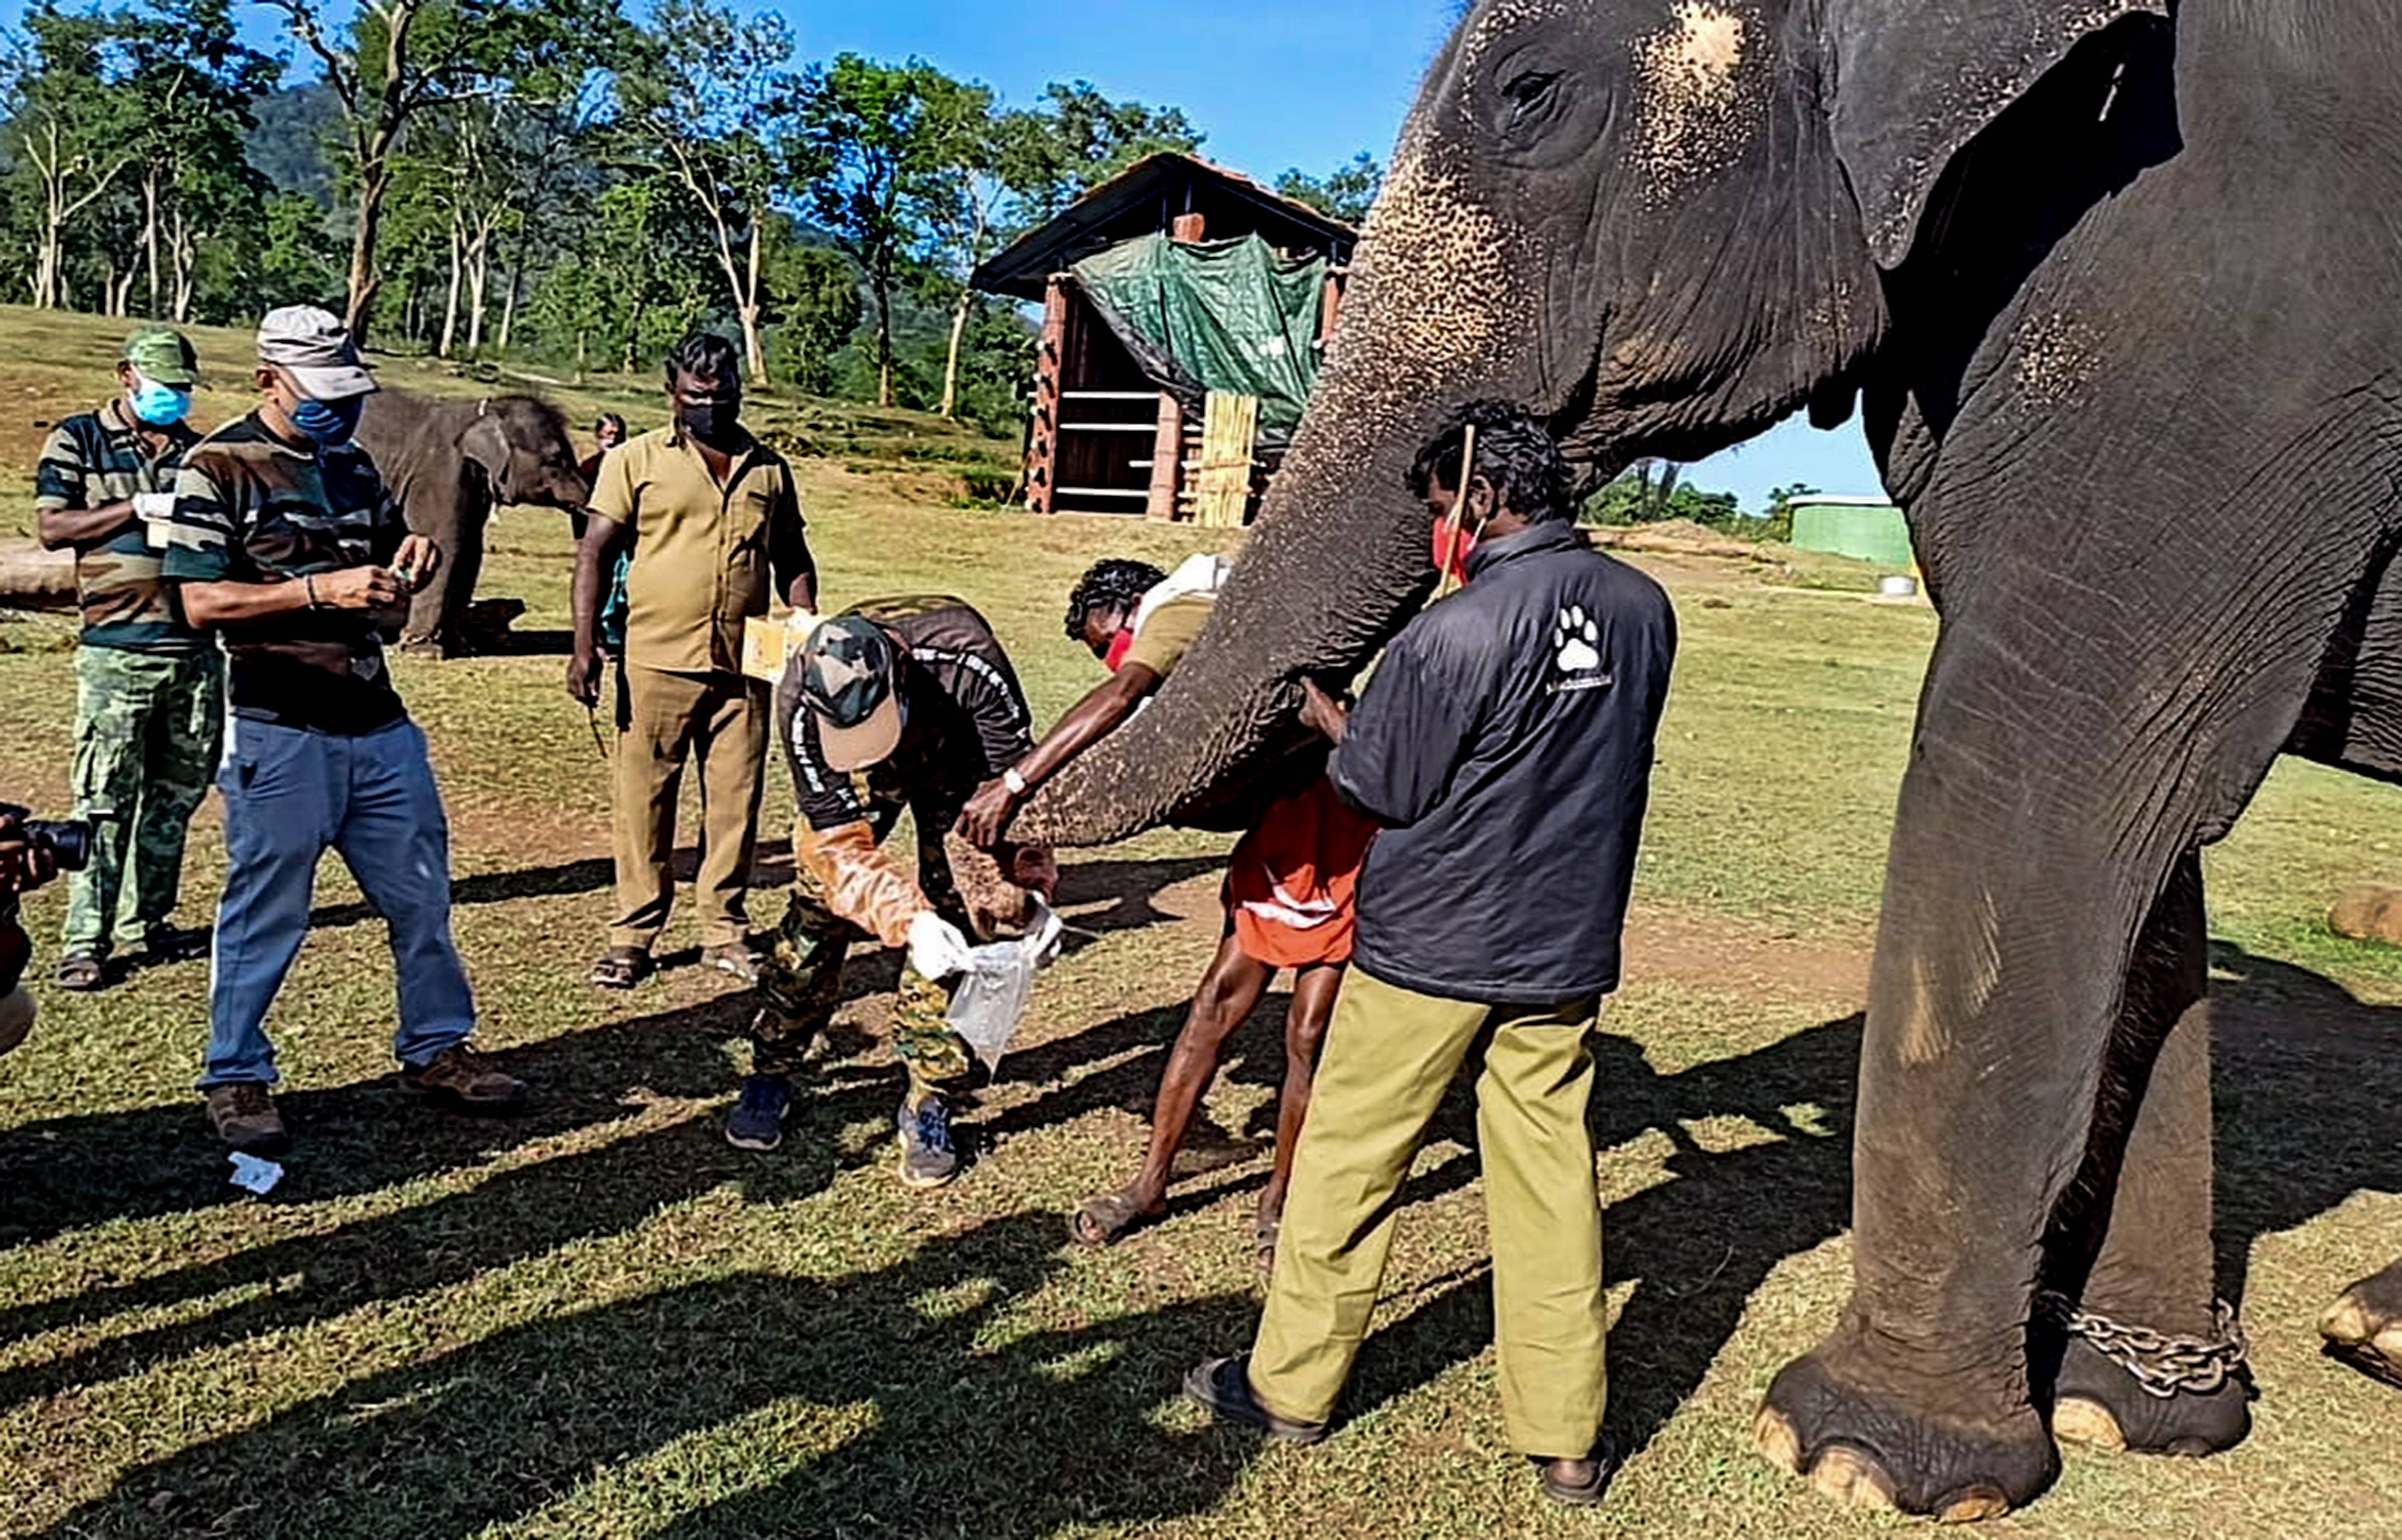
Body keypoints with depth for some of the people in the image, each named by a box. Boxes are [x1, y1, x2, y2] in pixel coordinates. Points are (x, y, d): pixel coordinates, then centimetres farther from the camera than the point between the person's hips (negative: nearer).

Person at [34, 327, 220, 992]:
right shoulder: (77, 440, 3)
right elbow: (51, 528, -6)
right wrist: (142, 507, -15)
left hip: (197, 650, 4)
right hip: (117, 650, -4)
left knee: (176, 797, 9)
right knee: (106, 801, -4)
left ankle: (148, 921, 21)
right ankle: (85, 942, 1)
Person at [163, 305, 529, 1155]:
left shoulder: (354, 465, 15)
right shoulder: (218, 468, -5)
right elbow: (200, 601, -13)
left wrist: (413, 559, 2)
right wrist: (322, 589, -22)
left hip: (379, 724, 7)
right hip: (279, 733, -6)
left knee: (422, 895, 12)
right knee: (266, 911, 3)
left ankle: (435, 1049, 27)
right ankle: (237, 1077, 19)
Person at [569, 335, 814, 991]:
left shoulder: (770, 469, 12)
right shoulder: (636, 461, 3)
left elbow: (792, 561, 18)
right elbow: (595, 552, 1)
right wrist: (585, 646, -8)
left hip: (743, 666, 3)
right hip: (658, 662, -2)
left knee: (735, 802, 8)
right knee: (644, 802, 3)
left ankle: (725, 930, 20)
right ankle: (633, 934, 14)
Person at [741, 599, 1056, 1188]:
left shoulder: (966, 660, -43)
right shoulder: (802, 703, -37)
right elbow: (841, 843, -34)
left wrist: (1025, 893, -41)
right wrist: (909, 920, -48)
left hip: (956, 762, -1)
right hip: (849, 782, 1)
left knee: (954, 918, -11)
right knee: (818, 909, -3)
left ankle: (930, 1105, 1)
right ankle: (770, 1075, 18)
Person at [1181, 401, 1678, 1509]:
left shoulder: (1452, 633, -20)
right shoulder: (1644, 610, 0)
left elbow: (1382, 790, -11)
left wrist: (1324, 714, 8)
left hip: (1432, 944, -5)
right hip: (1568, 944, 5)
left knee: (1349, 1159, 11)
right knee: (1550, 1173, 13)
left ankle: (1292, 1385, 27)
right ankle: (1565, 1438, 21)